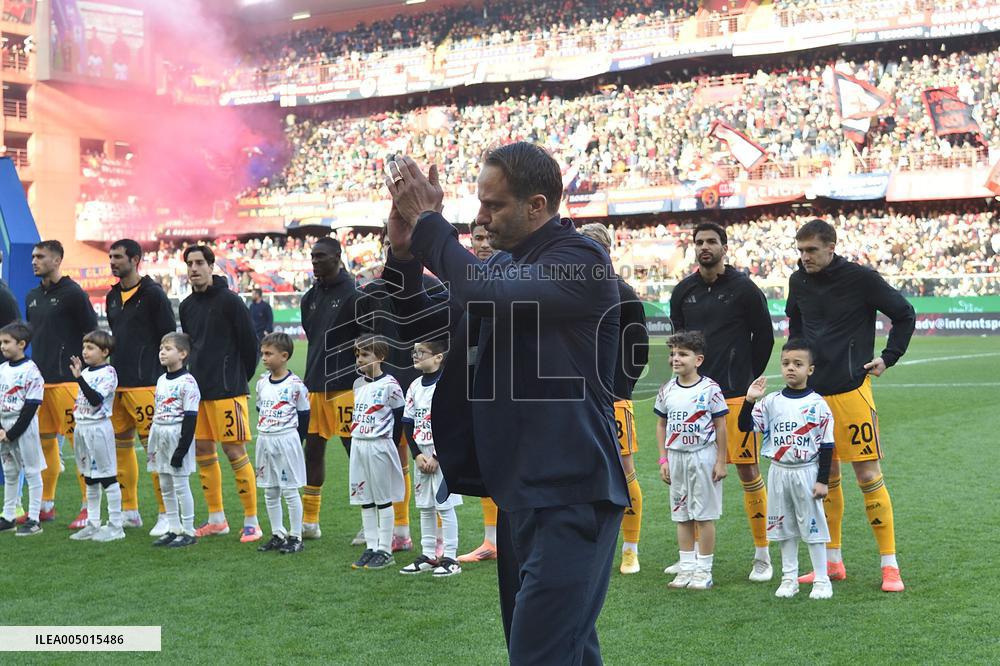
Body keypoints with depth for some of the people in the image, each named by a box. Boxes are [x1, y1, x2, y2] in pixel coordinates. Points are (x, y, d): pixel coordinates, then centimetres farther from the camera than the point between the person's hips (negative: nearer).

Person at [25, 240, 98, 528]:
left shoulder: (73, 294, -6)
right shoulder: (32, 297, 16)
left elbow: (92, 335, -7)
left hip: (67, 380, -8)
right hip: (39, 379, 8)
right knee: (44, 440, 11)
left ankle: (88, 507, -4)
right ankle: (46, 504, 20)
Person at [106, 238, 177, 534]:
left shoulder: (153, 294, -7)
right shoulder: (112, 296, 15)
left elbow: (169, 338, -9)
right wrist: (115, 370, 16)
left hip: (145, 385, -8)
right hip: (116, 384, 8)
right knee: (120, 446, 10)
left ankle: (167, 515, -1)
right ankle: (129, 511, 20)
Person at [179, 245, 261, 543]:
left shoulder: (229, 301, -9)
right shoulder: (187, 305, 12)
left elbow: (249, 342, -7)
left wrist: (238, 380, 1)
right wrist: (199, 375, 14)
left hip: (227, 390, -7)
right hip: (198, 389, 7)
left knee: (235, 452, -6)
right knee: (202, 451, 9)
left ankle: (251, 521, 1)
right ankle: (216, 519, 21)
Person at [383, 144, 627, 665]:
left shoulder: (580, 261, -12)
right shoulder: (504, 265, 14)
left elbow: (485, 294, -28)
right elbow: (420, 319, 18)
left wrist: (427, 221, -16)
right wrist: (404, 249, 1)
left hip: (568, 495, -9)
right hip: (519, 490, 9)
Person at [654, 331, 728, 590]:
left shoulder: (710, 389, -9)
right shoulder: (667, 390, 3)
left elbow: (720, 426, -5)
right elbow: (661, 425, 10)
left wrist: (721, 461, -6)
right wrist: (664, 459, 5)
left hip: (703, 456, -4)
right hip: (676, 457, 4)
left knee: (704, 515, 2)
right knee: (681, 515, 9)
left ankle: (704, 569, 10)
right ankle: (686, 567, 17)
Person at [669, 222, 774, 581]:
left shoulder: (744, 288, -3)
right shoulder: (683, 291, 9)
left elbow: (764, 337, 3)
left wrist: (746, 379, 7)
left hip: (736, 395, -4)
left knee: (748, 472, -3)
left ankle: (762, 555, 8)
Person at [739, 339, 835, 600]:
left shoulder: (817, 404, -6)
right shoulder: (771, 402, 1)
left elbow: (826, 445, -5)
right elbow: (746, 426, -4)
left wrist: (823, 480, -8)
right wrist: (750, 400, -19)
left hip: (807, 473, -3)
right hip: (779, 472, 3)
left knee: (813, 525, 2)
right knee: (784, 527, 10)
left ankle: (821, 580, 11)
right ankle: (789, 578, 19)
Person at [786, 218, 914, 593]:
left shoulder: (860, 278, -7)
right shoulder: (799, 281, 8)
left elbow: (905, 315, 2)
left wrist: (888, 358, -1)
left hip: (850, 390, -5)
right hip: (812, 392, 5)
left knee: (868, 475, -5)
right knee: (826, 477, 11)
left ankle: (890, 565, 3)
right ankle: (832, 562, 20)